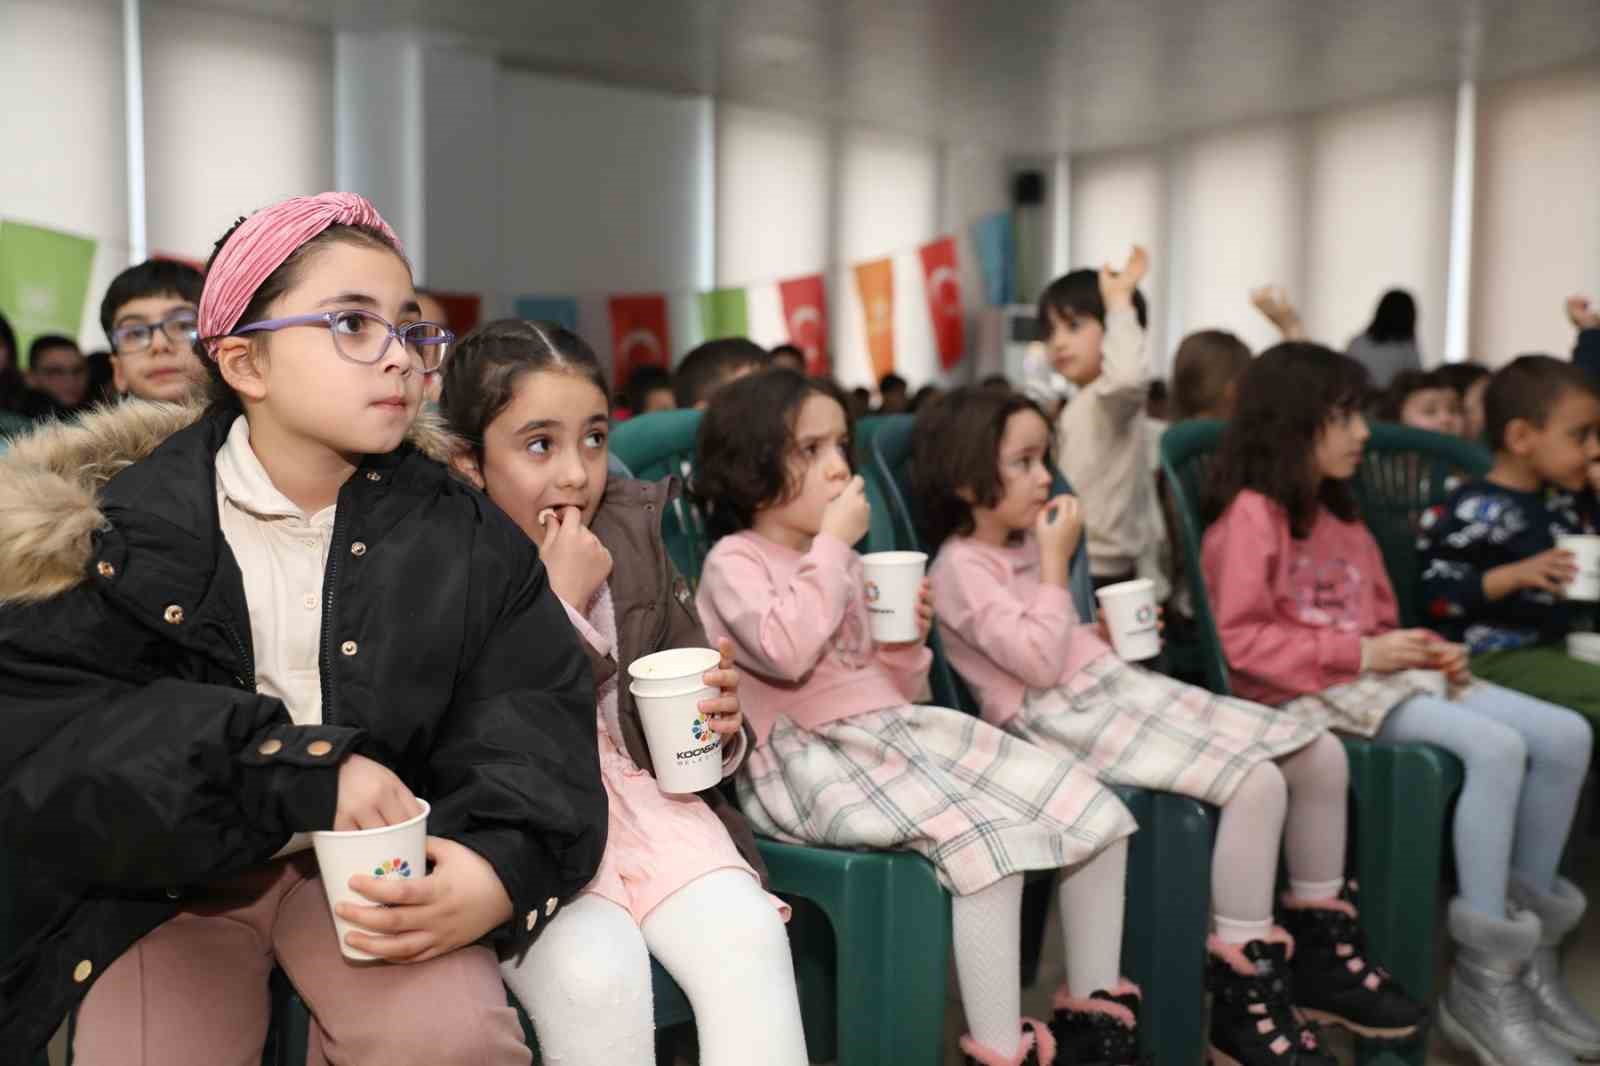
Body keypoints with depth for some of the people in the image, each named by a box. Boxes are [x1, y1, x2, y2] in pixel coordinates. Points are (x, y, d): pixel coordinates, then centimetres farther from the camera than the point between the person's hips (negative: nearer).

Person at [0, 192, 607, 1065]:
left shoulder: (459, 534, -4)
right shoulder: (120, 526, -8)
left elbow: (535, 711, -8)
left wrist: (501, 868, -29)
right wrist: (301, 770, -27)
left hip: (371, 861, 0)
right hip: (165, 872, 0)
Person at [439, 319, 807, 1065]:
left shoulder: (632, 534, 6)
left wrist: (713, 721, -7)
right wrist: (561, 602, -18)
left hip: (640, 792, 4)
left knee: (746, 938, -23)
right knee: (596, 968, -31)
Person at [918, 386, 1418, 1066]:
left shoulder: (1026, 544, 18)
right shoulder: (961, 567, -10)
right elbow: (1040, 663, -20)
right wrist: (1056, 563, -14)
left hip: (1120, 686, 9)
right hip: (1066, 720, -9)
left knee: (1321, 753, 2)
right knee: (1257, 783, -27)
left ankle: (1322, 949, 16)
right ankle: (1242, 996, -15)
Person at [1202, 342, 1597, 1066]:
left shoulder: (1340, 513, 22)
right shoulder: (1251, 513, -8)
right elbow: (1241, 641, -15)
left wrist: (1428, 650, 3)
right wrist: (1362, 654, -16)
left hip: (1377, 676, 9)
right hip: (1310, 695, -9)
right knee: (1496, 746, -27)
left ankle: (1531, 947, 4)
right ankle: (1481, 985, -18)